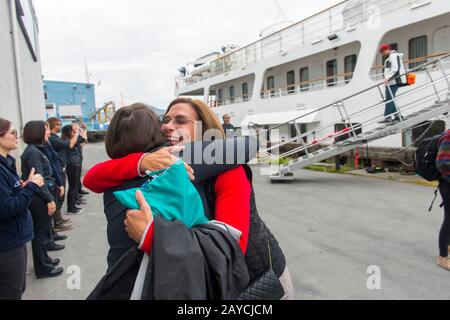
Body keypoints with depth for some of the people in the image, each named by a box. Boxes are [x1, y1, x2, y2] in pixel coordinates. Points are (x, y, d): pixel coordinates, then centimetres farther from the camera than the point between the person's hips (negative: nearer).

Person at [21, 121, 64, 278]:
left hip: (41, 198, 9)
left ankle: (44, 259, 33)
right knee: (40, 232, 1)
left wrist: (50, 196, 16)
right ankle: (43, 268, 13)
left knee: (42, 230, 19)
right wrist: (49, 199, -19)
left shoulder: (36, 150, 11)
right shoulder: (33, 152, -17)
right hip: (39, 199, -9)